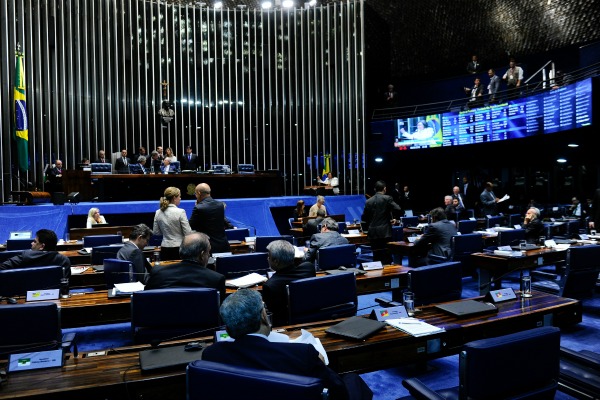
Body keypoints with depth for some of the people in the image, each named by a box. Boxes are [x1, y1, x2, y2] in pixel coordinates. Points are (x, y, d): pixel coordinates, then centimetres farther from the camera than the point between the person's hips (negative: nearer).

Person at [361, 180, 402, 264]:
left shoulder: (368, 201, 6)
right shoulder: (387, 198, -5)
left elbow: (364, 218, 9)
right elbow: (398, 209, -10)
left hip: (373, 233, 4)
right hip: (385, 232, -4)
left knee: (376, 257, 8)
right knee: (386, 257, 1)